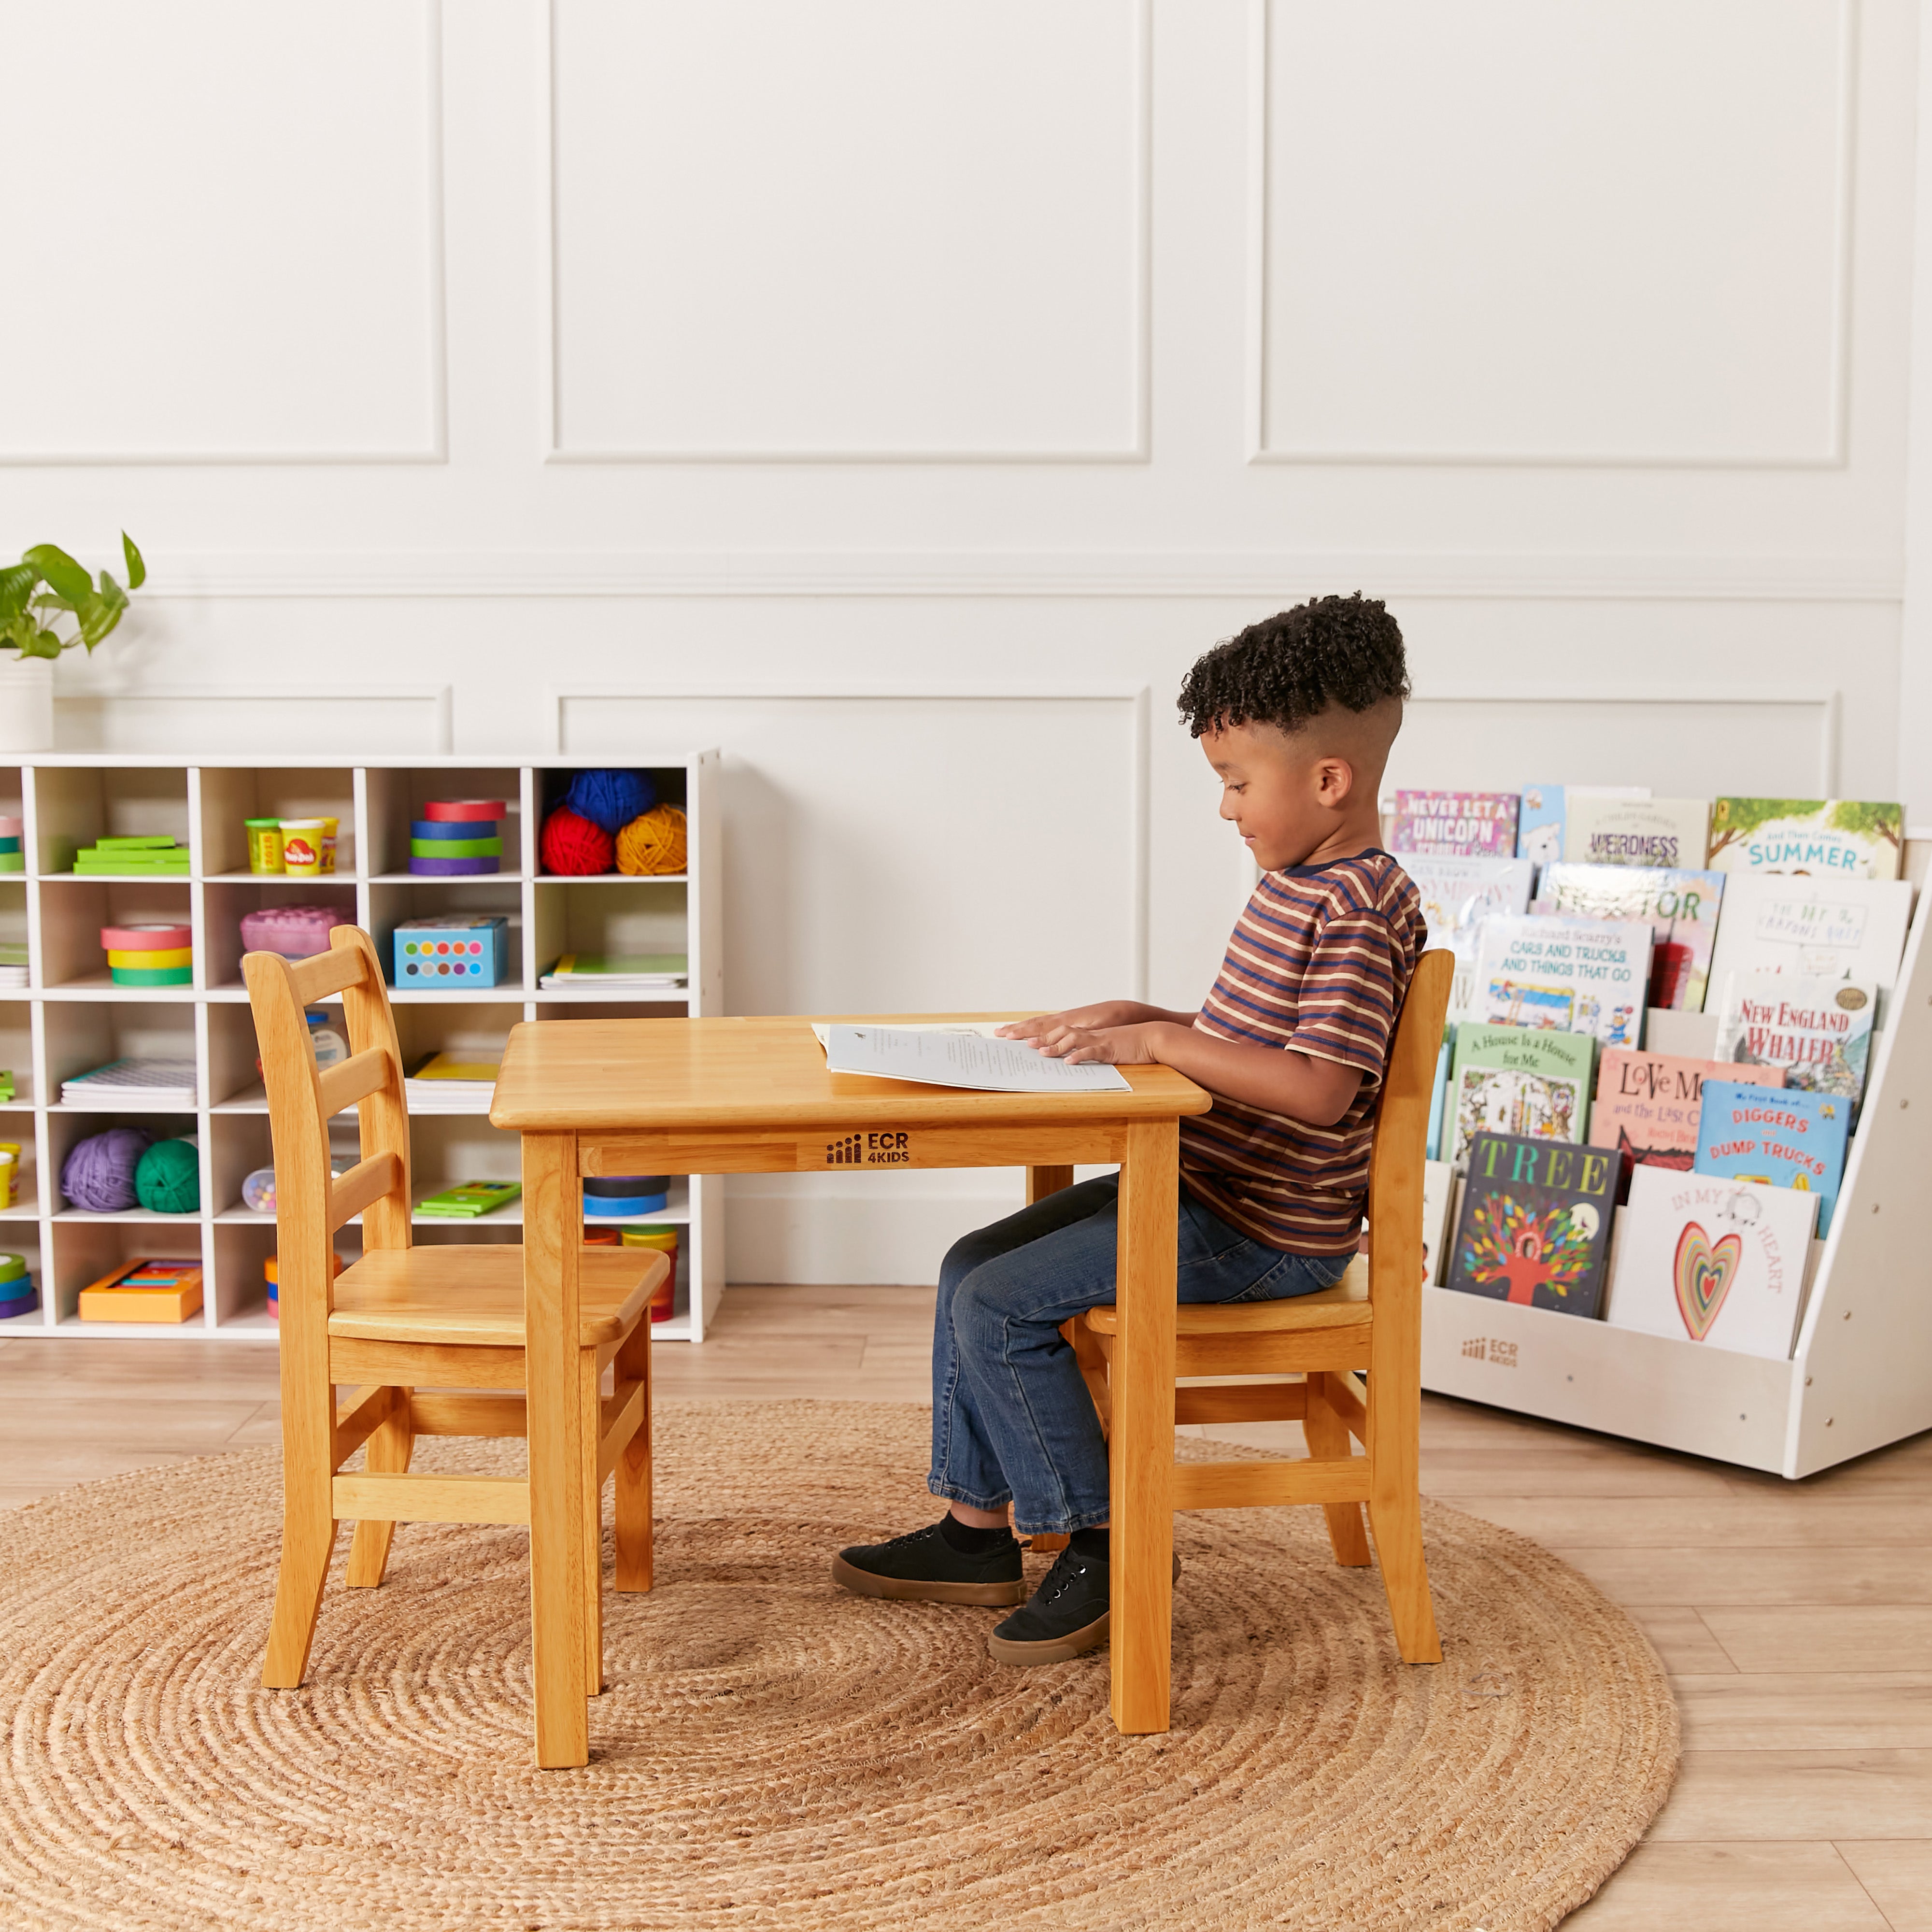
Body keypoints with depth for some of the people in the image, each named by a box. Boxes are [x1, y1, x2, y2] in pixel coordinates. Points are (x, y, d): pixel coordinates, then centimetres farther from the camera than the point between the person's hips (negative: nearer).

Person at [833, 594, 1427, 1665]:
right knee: (972, 1266, 10)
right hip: (1197, 1185, 11)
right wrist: (1136, 1017, 6)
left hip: (1260, 1230, -11)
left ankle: (1105, 1545, 0)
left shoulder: (1359, 910, -19)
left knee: (998, 1305, -15)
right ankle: (978, 1532, 19)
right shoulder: (1296, 885, 12)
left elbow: (1319, 1087, -29)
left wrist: (1163, 1043, -24)